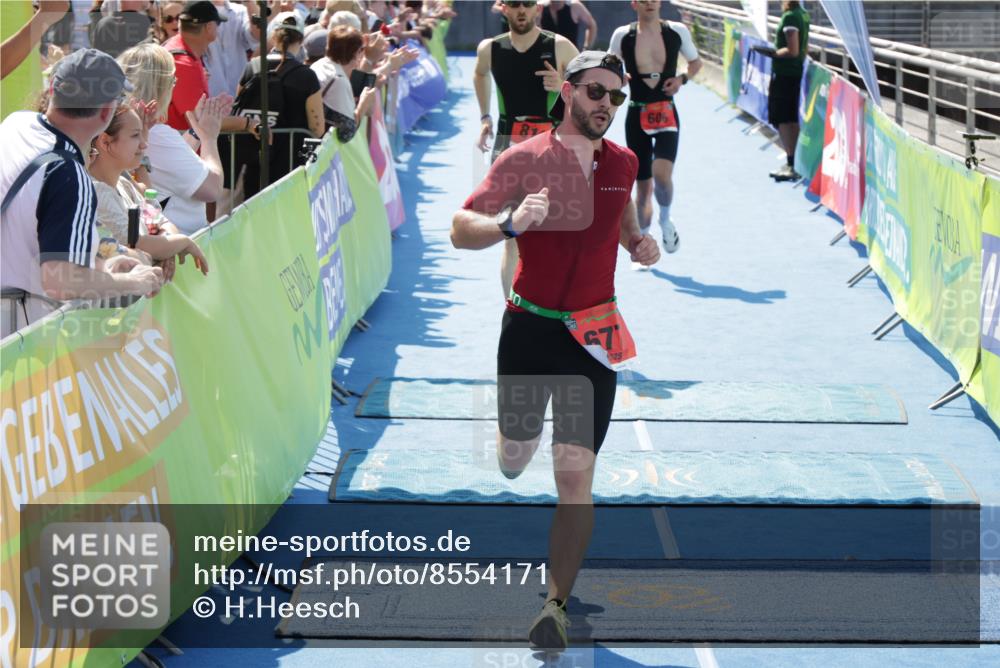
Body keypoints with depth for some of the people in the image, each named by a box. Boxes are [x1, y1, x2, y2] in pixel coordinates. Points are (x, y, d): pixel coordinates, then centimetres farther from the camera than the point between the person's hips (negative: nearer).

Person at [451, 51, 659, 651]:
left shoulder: (624, 163, 4)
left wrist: (638, 240, 8)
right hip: (529, 329, -1)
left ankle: (558, 604, 1)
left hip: (592, 336, 1)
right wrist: (511, 223, -32)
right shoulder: (524, 160, -8)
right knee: (514, 456, 14)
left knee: (576, 476, -8)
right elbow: (461, 231, -12)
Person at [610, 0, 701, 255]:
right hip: (637, 116, 1)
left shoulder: (677, 31, -1)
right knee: (642, 185, 5)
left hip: (666, 114, -1)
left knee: (661, 174, -24)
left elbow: (695, 62, 16)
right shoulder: (623, 35, -1)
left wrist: (682, 79, -4)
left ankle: (665, 220, 6)